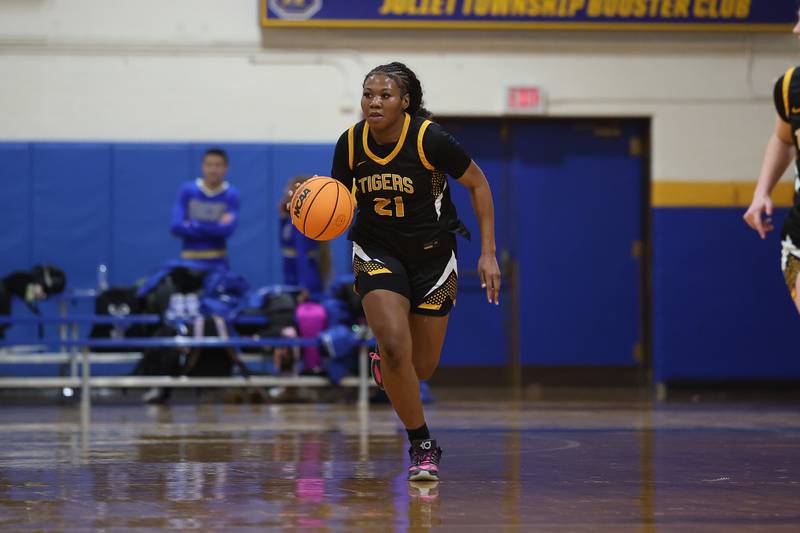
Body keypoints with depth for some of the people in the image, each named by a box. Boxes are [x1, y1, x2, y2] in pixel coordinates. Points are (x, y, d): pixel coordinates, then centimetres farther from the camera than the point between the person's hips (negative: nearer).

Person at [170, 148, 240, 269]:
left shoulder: (231, 195, -2)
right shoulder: (187, 190, -2)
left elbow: (228, 229, -15)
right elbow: (176, 227, -11)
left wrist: (194, 225, -12)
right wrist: (215, 228, -12)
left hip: (218, 262, 0)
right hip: (190, 261, 0)